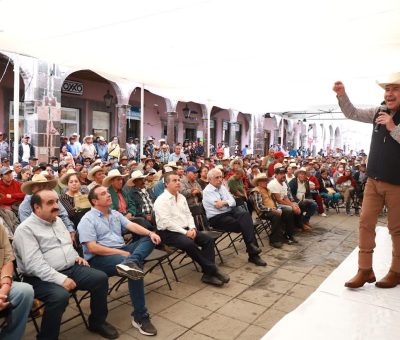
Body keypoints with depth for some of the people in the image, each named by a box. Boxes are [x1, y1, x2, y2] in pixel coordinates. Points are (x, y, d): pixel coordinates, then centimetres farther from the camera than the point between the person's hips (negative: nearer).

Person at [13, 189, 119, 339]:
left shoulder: (58, 220, 13)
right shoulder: (25, 229, -13)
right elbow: (34, 264, -23)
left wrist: (75, 256, 8)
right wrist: (60, 279, -29)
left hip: (71, 268, 7)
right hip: (42, 278, -7)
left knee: (100, 278, -8)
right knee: (60, 296, -35)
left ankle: (97, 321, 12)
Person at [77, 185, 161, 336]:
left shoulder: (115, 214, 16)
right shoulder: (88, 220, -6)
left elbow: (131, 225, 4)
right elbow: (92, 248, -16)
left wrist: (150, 233, -16)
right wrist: (122, 253, -19)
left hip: (122, 250, 8)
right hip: (99, 258, -7)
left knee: (148, 239, -10)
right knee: (136, 266, -30)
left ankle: (130, 262, -41)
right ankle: (140, 317, -21)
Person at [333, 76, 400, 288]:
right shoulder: (379, 112, 6)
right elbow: (352, 114, 13)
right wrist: (342, 95, 0)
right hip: (373, 180, 5)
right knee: (366, 223, 4)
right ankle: (365, 270, 14)